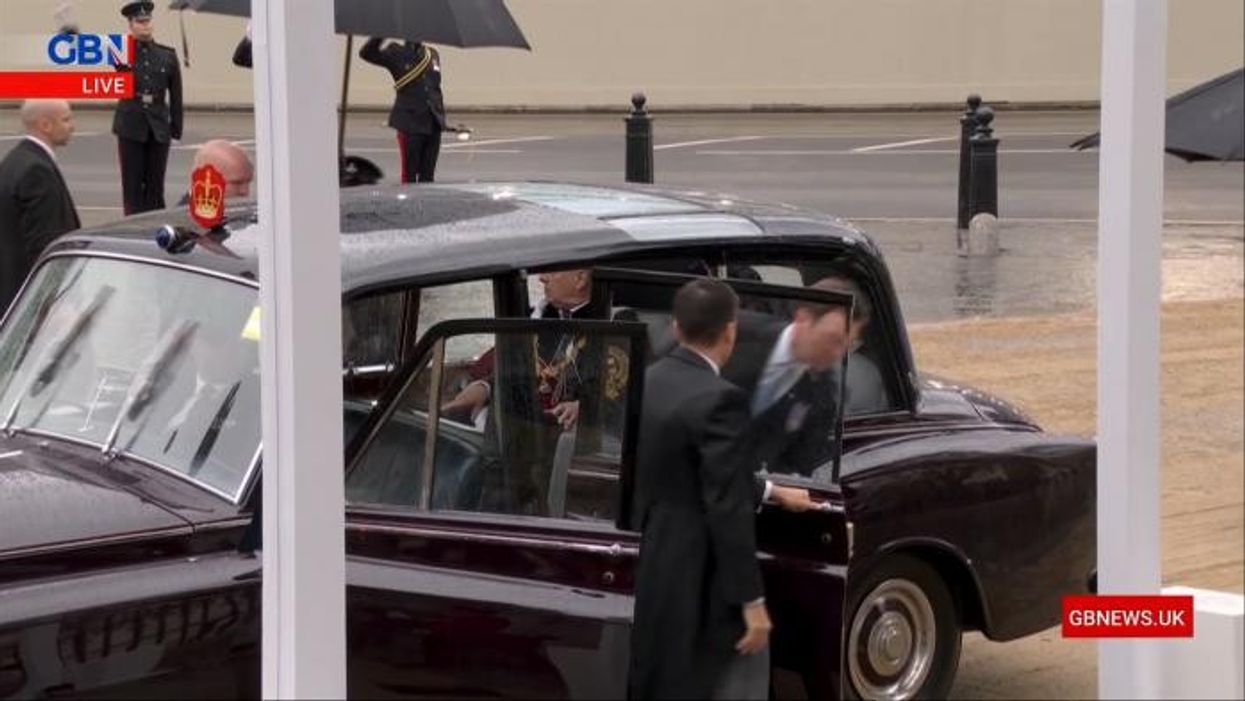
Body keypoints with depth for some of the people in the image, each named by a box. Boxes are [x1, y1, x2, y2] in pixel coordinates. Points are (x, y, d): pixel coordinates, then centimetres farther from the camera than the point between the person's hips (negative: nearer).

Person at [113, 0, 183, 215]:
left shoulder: (167, 55, 6)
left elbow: (175, 95, 7)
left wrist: (176, 128, 3)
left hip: (158, 126, 1)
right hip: (131, 126, -1)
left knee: (155, 184, 4)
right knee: (132, 183, 0)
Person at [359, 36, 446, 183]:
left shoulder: (433, 55, 11)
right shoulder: (396, 54, -3)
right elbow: (366, 53, -12)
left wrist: (441, 116, 14)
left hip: (433, 124, 5)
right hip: (410, 123, -5)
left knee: (428, 174, 8)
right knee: (410, 172, 0)